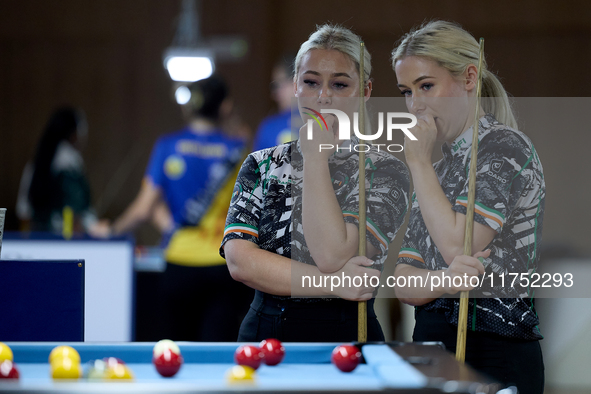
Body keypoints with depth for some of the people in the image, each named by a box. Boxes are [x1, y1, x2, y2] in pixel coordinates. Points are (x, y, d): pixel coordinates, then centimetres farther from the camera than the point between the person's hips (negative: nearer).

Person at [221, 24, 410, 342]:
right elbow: (239, 261, -4)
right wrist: (330, 283, -14)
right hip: (263, 331, 4)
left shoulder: (383, 171, 1)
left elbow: (333, 256, -14)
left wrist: (315, 159, -9)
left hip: (344, 339, -4)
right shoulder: (261, 165, 10)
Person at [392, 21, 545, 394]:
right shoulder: (440, 167, 17)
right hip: (432, 341, 7)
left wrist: (418, 160, -8)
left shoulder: (505, 147, -7)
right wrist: (444, 279, -15)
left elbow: (458, 244, -18)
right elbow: (404, 283, 8)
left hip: (493, 353, -7)